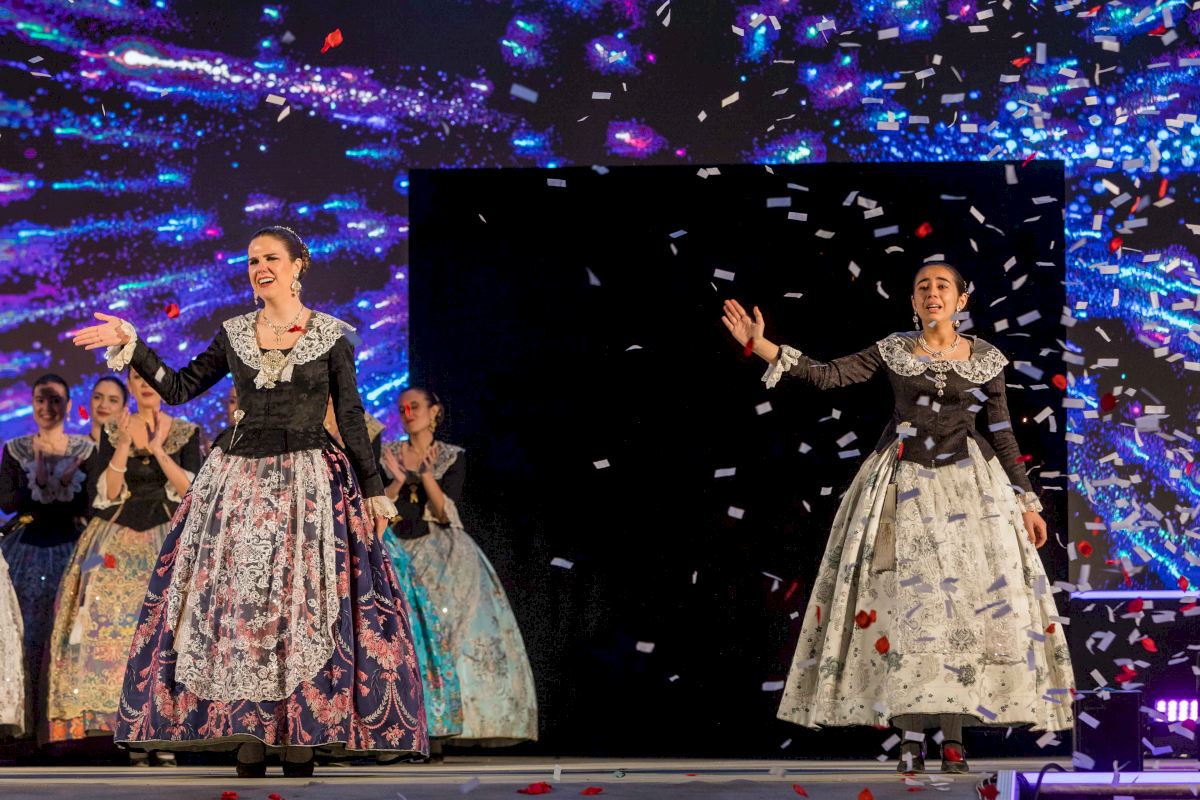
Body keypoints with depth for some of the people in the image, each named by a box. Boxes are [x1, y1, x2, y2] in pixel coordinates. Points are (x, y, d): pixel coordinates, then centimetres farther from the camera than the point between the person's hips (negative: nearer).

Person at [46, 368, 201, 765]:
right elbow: (106, 492, -2)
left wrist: (157, 447, -12)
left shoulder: (186, 433, 7)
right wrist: (125, 443, -11)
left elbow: (190, 489, -5)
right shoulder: (113, 432, 9)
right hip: (121, 544, 1)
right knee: (117, 631, -11)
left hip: (169, 540, -1)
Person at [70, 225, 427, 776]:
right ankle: (248, 741, 3)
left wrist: (374, 491, 1)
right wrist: (130, 345, 2)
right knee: (236, 604, -2)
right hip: (239, 481, 3)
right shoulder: (234, 334, 9)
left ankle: (301, 739, -2)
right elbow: (179, 388, 11)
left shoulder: (331, 335, 1)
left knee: (302, 606, -6)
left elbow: (351, 418, 2)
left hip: (308, 484, -3)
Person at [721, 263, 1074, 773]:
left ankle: (954, 736, -6)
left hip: (968, 483, 0)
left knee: (965, 598, -8)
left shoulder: (985, 359, 5)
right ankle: (912, 736, -5)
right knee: (904, 597, -7)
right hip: (905, 483, 0)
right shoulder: (893, 351, 5)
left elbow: (1003, 434, 7)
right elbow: (828, 376, 0)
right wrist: (763, 347, -9)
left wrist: (1026, 502, 5)